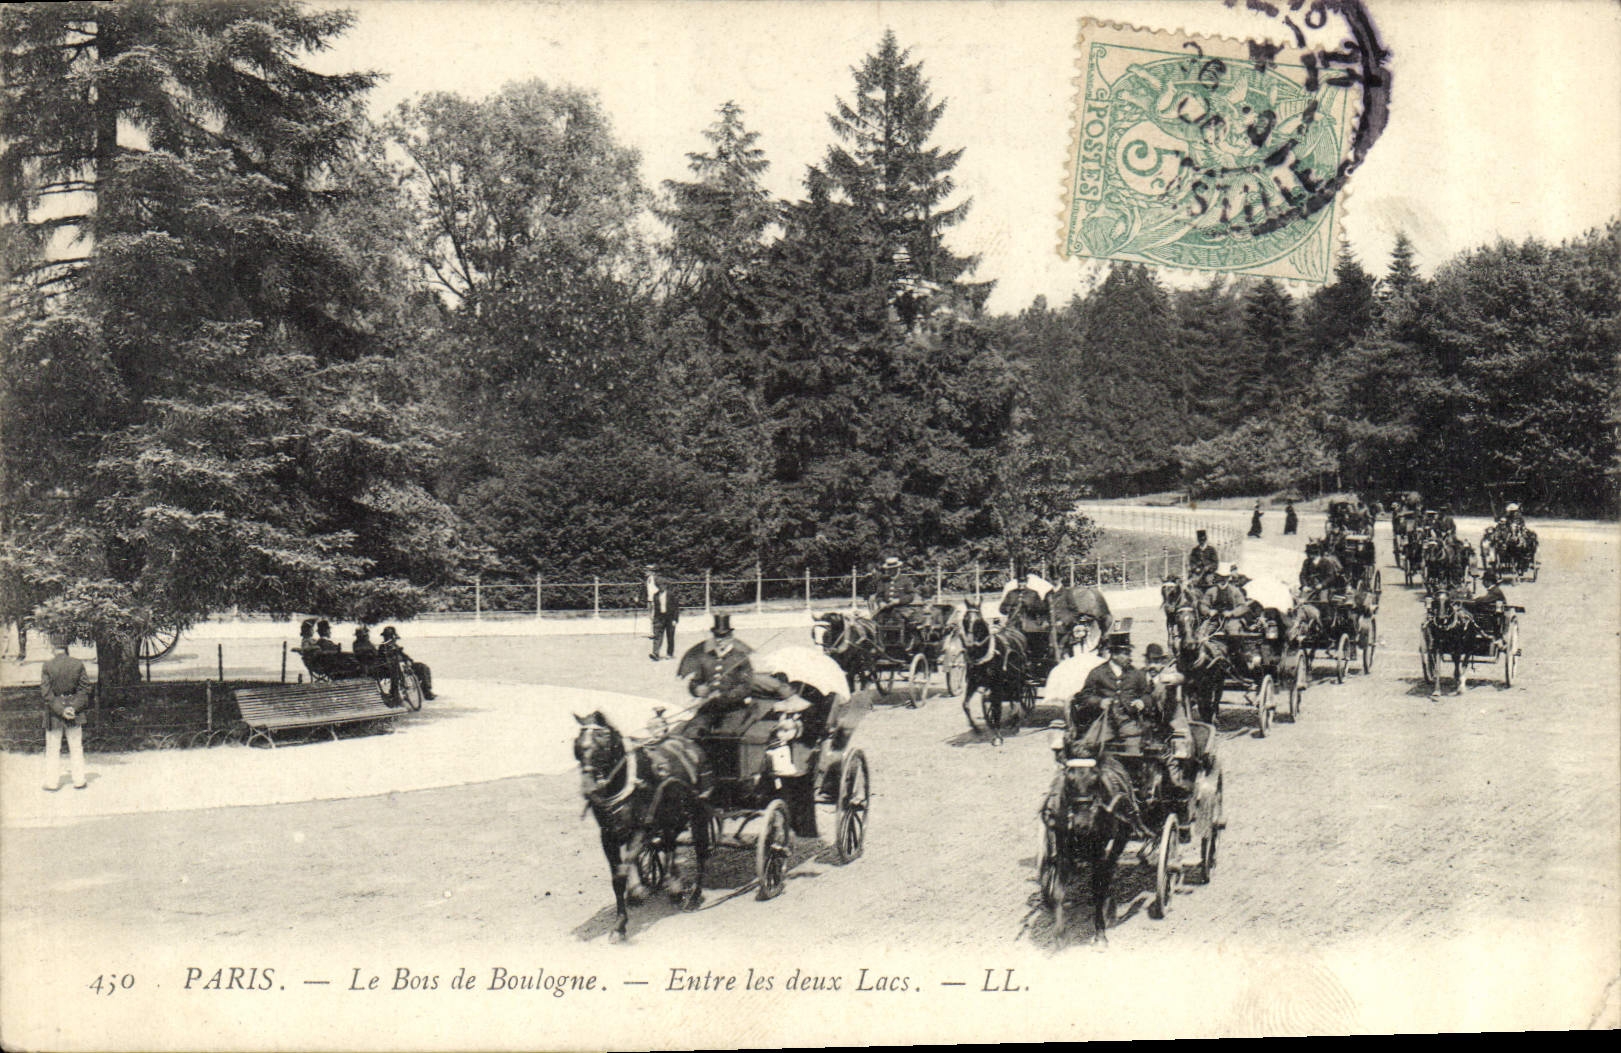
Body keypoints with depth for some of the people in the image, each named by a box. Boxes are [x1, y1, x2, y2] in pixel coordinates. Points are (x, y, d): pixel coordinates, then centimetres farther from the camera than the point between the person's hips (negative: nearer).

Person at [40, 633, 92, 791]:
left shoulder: (48, 666, -11)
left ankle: (52, 783, 12)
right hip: (75, 710, 2)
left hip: (53, 713, -2)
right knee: (76, 747, 12)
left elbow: (46, 692, -14)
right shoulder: (78, 664, -4)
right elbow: (85, 688, -5)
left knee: (53, 748, 9)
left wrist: (61, 710, -12)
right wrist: (74, 707, -7)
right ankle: (79, 781, 14)